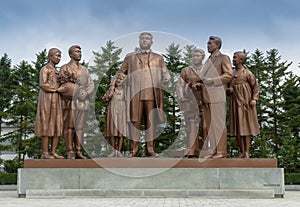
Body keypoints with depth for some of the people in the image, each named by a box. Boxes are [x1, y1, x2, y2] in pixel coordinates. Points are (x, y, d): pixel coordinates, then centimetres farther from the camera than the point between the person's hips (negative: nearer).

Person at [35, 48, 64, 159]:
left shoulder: (56, 71, 22)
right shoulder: (45, 69, -2)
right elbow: (43, 85, -14)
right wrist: (57, 88, -8)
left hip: (56, 100, 8)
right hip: (47, 99, -8)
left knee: (58, 126, 1)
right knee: (47, 125, -8)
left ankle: (53, 152, 4)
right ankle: (45, 153, -6)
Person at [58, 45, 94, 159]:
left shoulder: (84, 69, 20)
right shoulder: (65, 68, 6)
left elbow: (91, 84, 13)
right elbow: (64, 85, -3)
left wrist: (86, 93, -7)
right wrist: (78, 90, -11)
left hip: (83, 101, 4)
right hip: (70, 101, -4)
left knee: (80, 127, 4)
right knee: (69, 127, -6)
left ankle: (78, 151, 7)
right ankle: (70, 152, -5)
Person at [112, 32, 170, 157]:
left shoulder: (158, 58, 18)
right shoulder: (130, 57, 17)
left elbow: (165, 72, 11)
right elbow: (121, 72, 20)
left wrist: (166, 79, -11)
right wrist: (114, 86, 7)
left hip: (152, 94, 1)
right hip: (135, 94, -1)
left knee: (151, 121, 0)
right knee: (134, 120, -4)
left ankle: (150, 149, 5)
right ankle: (134, 149, -1)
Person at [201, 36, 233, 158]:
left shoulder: (224, 58, 4)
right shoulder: (208, 60, 26)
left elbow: (228, 75, -7)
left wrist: (212, 81, -14)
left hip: (217, 96, -7)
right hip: (206, 96, 8)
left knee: (218, 123, -8)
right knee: (209, 124, 6)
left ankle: (221, 151, -4)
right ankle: (213, 150, 11)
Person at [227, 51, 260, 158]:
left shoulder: (247, 73, -3)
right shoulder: (232, 73, 13)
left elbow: (255, 86, -2)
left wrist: (254, 99, -13)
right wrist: (228, 90, -3)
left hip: (245, 101, -5)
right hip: (235, 102, 5)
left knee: (246, 126, -3)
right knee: (236, 127, 3)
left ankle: (247, 152, 2)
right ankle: (242, 152, 11)